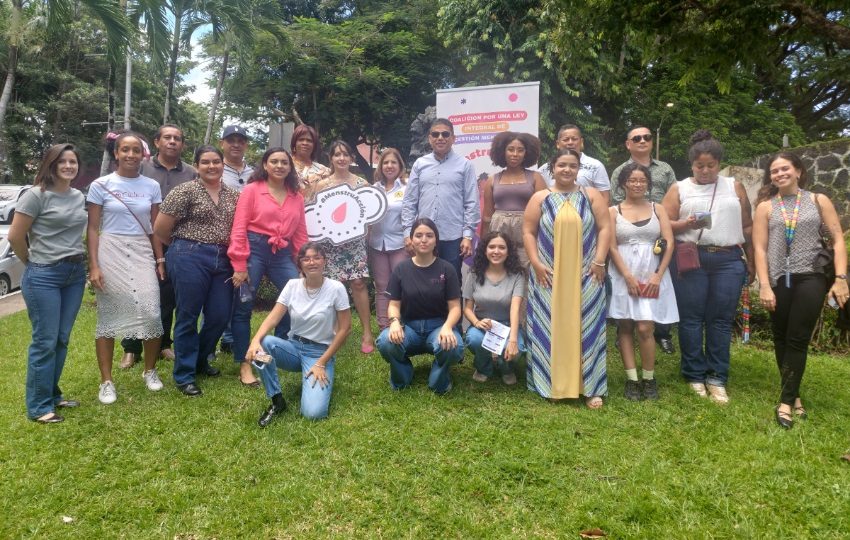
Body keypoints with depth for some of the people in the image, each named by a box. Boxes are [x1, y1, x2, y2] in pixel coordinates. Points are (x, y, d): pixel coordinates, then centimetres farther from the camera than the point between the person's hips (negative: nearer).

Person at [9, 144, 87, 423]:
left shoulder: (79, 197, 10)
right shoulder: (36, 195, -9)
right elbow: (15, 236, -8)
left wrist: (79, 261, 10)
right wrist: (33, 263, 3)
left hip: (75, 273, 6)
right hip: (44, 276, -6)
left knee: (62, 339, 12)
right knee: (45, 342, -2)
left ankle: (53, 394, 26)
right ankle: (39, 406, 9)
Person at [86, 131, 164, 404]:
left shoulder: (151, 186, 7)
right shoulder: (101, 185, 0)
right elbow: (92, 229, -1)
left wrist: (160, 260, 6)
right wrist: (93, 266, -8)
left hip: (142, 255, 2)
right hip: (110, 254, -2)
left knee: (150, 314, -7)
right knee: (108, 317, 3)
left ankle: (150, 371, 15)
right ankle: (106, 381, 13)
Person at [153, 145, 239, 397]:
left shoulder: (232, 194, 12)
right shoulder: (185, 191, -5)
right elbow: (160, 228, -5)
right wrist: (183, 245, 9)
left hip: (222, 260, 6)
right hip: (190, 258, -5)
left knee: (220, 317, 8)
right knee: (188, 317, 3)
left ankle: (200, 361, 32)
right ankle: (184, 374, 16)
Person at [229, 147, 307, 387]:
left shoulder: (297, 197, 13)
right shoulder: (252, 190, 0)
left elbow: (301, 234, 13)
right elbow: (239, 228, -6)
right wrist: (239, 265, -12)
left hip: (283, 254, 4)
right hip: (254, 250, -4)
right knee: (243, 308, 1)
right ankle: (244, 365, 12)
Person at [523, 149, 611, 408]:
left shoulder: (591, 195, 7)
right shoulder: (540, 198, 6)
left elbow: (605, 228, 2)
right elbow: (528, 232, 3)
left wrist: (599, 262, -7)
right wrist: (536, 264, -7)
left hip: (585, 275, 0)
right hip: (549, 275, 0)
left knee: (585, 328, 2)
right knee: (551, 328, 3)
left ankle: (590, 387, 10)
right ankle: (553, 384, 14)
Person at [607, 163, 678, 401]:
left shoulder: (658, 209, 10)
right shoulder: (613, 211, 6)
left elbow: (669, 243, 2)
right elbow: (611, 247, -2)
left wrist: (658, 275, -9)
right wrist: (628, 276, -12)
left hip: (653, 275, 0)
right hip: (623, 275, 0)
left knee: (644, 328, -7)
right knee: (625, 327, 0)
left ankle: (649, 379, 8)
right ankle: (631, 379, 7)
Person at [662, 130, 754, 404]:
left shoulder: (735, 187, 13)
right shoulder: (679, 189, 8)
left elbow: (747, 226, 15)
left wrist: (751, 261, 12)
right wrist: (686, 224, -16)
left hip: (729, 260, 2)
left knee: (721, 320, 1)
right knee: (691, 318, 1)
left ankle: (717, 377, 9)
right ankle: (695, 375, 11)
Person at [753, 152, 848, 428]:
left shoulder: (818, 201, 6)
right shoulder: (765, 207, 6)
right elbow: (759, 248, 0)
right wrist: (764, 286, -8)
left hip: (810, 278, -1)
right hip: (778, 281, 1)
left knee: (797, 340, -3)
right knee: (781, 339, 9)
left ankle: (786, 400, 2)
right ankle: (793, 395, 24)